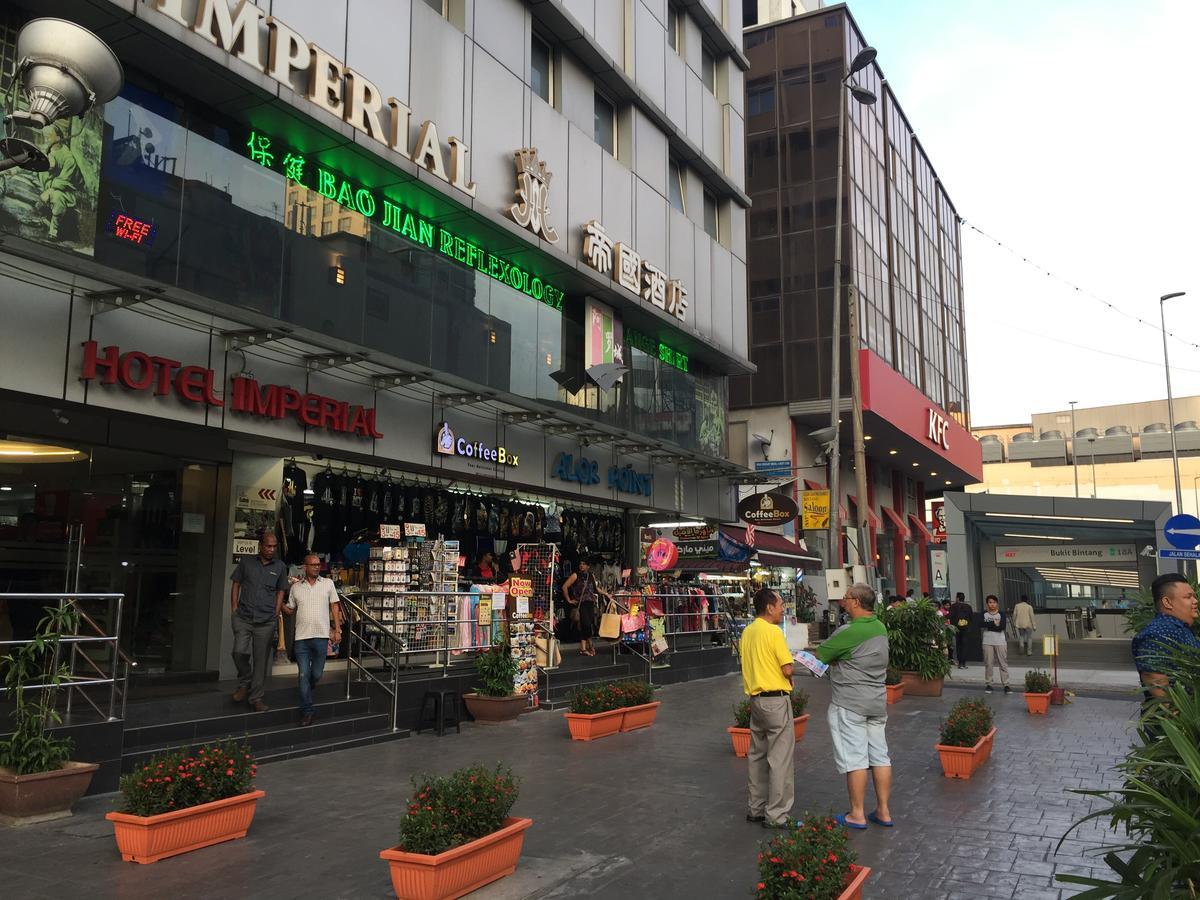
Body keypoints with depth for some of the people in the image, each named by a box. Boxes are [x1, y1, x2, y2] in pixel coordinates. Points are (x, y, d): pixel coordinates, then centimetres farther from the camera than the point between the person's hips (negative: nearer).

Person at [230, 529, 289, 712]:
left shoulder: (280, 567, 8)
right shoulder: (246, 562, 6)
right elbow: (236, 585, 11)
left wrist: (275, 615, 5)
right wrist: (234, 608, 4)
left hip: (267, 621, 1)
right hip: (243, 618, 0)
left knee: (261, 659, 2)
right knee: (239, 652, -13)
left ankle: (256, 697, 13)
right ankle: (244, 683, 16)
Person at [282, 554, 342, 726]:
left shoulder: (328, 584, 6)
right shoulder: (296, 587, 9)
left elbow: (335, 607, 7)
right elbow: (290, 610, 15)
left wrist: (337, 630, 2)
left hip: (321, 636, 0)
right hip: (301, 637, 1)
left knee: (317, 674, 5)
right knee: (303, 675, -1)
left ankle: (306, 691, 37)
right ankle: (307, 711, 5)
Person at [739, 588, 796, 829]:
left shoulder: (747, 632, 8)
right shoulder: (773, 631, -16)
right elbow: (787, 669, -18)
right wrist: (790, 667, 3)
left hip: (755, 698, 8)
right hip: (776, 699, -8)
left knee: (758, 755, 16)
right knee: (780, 759, -1)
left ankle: (757, 808, 24)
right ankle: (776, 815, 2)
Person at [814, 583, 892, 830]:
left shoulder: (849, 632, -19)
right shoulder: (880, 627, 7)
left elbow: (819, 656, -11)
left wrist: (835, 660, 9)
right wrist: (840, 661, 8)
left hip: (849, 704, -8)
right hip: (878, 701, 8)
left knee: (854, 758, 0)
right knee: (880, 756, 12)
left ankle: (857, 814, 7)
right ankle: (883, 811, 18)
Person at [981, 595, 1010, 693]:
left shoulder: (1002, 613, 0)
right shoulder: (984, 613, 6)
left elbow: (1003, 626, -14)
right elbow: (982, 624, -11)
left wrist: (989, 626, -13)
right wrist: (994, 623, -15)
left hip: (1000, 641, -1)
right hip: (987, 642, 1)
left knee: (1003, 663, -1)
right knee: (988, 663, 4)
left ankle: (1006, 685, 2)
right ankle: (989, 684, 11)